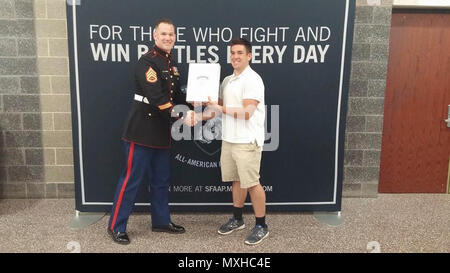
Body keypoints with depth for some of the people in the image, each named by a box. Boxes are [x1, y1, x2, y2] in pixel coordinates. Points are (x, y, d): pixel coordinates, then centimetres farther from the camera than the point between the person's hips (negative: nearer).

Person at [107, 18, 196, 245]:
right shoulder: (147, 62, -14)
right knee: (132, 179, 0)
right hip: (142, 131, -9)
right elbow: (157, 98, -23)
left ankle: (161, 221, 31)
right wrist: (182, 115, -20)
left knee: (161, 180, 16)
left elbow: (175, 94, 16)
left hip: (161, 132, 9)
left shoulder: (170, 63, 14)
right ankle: (116, 226, 15)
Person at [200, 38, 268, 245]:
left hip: (247, 141, -7)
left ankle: (261, 226, 13)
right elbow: (218, 106, 18)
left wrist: (221, 109, -18)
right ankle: (237, 219, 31)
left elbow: (247, 112, -20)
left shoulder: (253, 80, -11)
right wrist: (201, 116, 2)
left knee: (252, 183, -2)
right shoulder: (227, 80, 14)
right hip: (229, 139, 8)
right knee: (237, 180, 16)